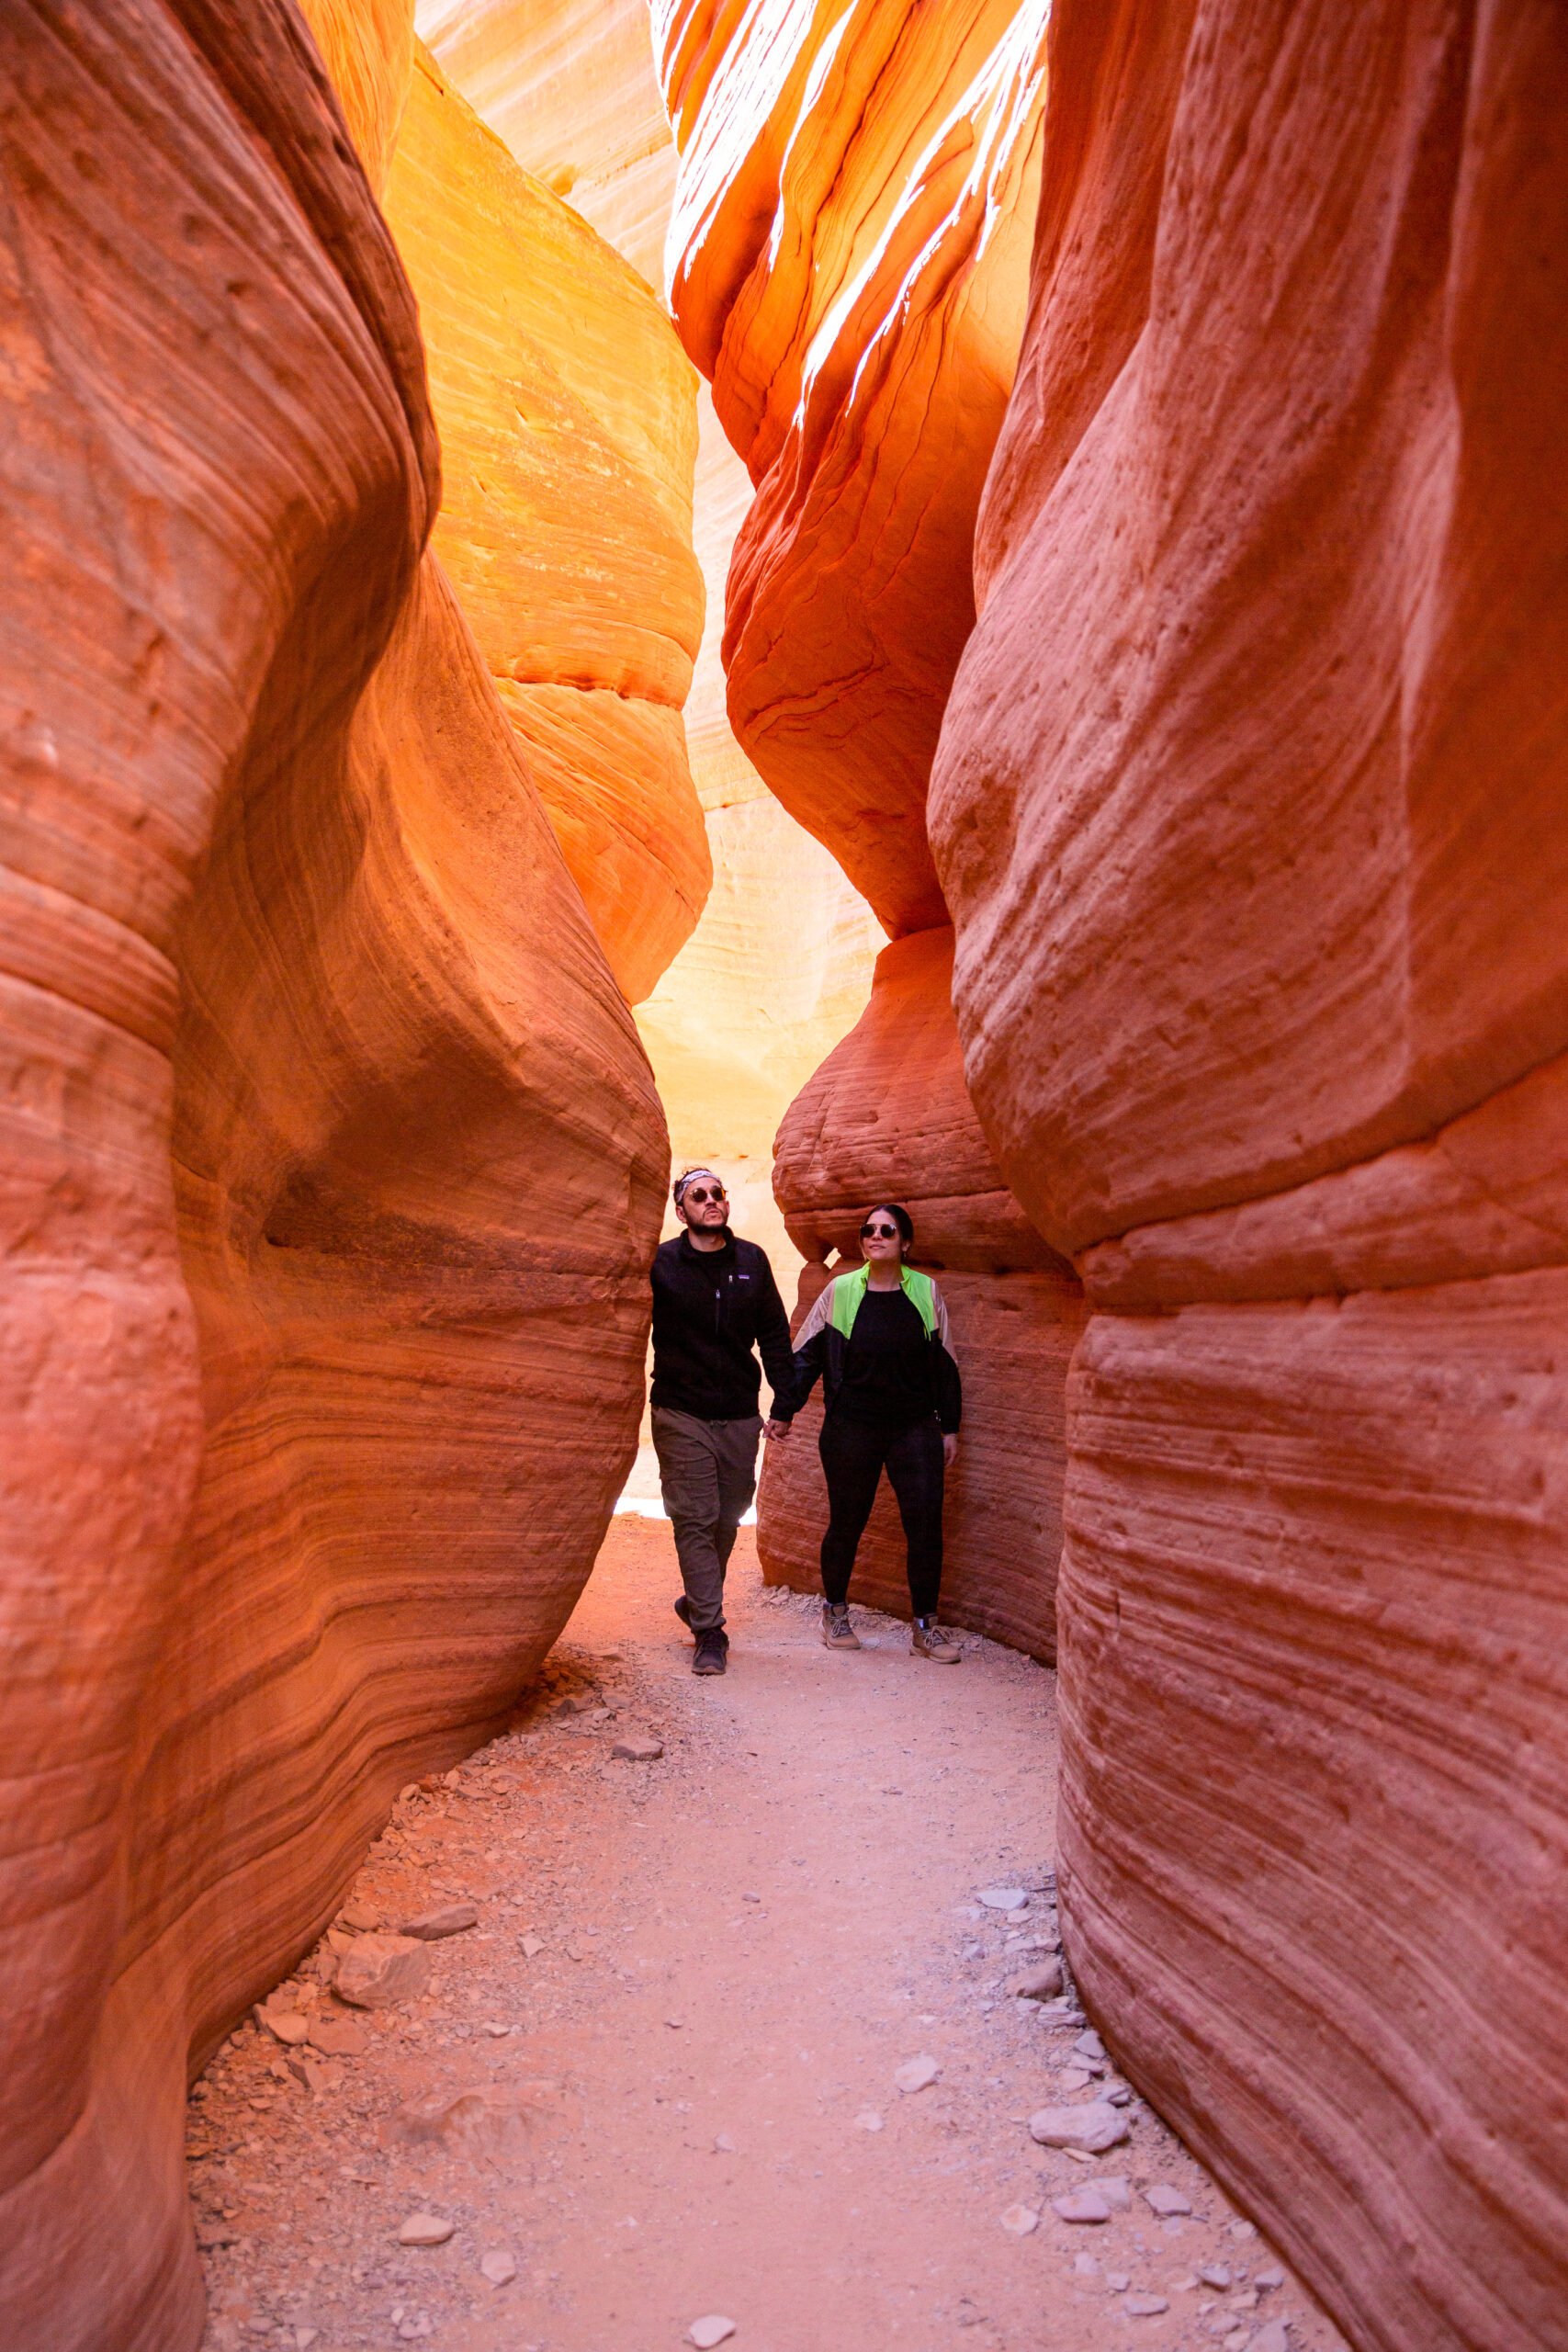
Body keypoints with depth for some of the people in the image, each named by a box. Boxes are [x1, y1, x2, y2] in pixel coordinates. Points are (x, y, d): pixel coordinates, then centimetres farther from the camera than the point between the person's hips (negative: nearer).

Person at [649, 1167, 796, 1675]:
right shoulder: (660, 1263, -4)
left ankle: (697, 1601, 33)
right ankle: (709, 1631, 2)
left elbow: (774, 1336, 10)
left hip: (740, 1416, 3)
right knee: (695, 1519, -5)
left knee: (728, 1518, 12)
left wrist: (782, 1406, 6)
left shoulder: (752, 1261, 6)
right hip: (681, 1414, -3)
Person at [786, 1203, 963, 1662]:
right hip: (851, 1430, -1)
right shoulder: (840, 1291, 0)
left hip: (914, 1429, 1)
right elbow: (805, 1355, 5)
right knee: (846, 1524, 7)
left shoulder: (926, 1292, 3)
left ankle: (924, 1628, 8)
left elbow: (943, 1366, 9)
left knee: (925, 1523, -5)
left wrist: (949, 1428, 9)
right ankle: (835, 1612, 30)